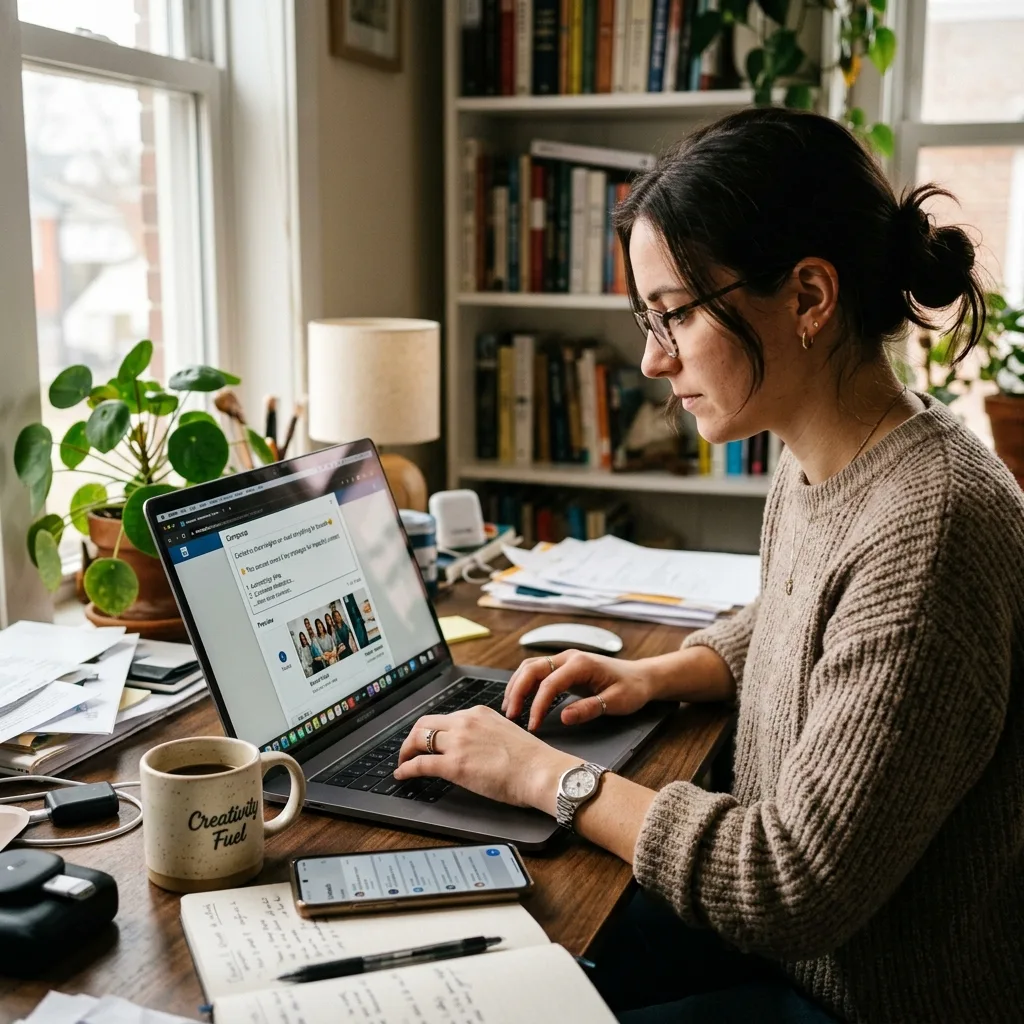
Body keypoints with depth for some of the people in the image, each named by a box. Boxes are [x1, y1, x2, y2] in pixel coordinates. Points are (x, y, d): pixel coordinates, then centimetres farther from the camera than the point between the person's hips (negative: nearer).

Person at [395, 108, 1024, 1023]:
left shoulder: (925, 533, -30)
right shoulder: (814, 467, -1)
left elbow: (800, 889, -28)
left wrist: (545, 775, -21)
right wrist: (656, 676, 3)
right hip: (785, 936, 8)